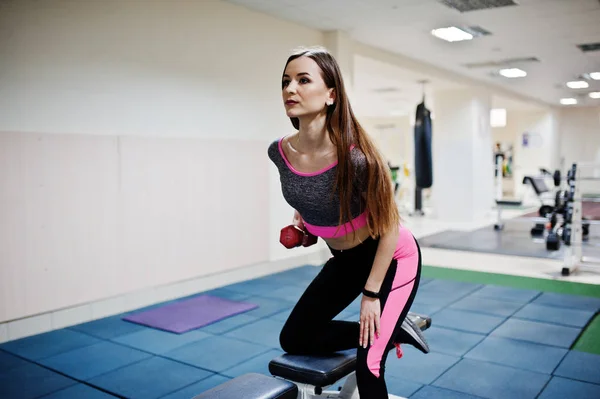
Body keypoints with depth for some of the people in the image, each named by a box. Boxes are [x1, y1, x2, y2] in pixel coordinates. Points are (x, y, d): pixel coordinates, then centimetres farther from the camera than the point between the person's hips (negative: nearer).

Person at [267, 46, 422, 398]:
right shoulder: (280, 152, -15)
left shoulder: (356, 156, -32)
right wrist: (302, 215, 1)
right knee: (294, 339, 11)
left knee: (369, 367, -12)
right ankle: (384, 329, 21)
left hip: (393, 257, -6)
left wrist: (371, 294, -16)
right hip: (346, 259, 6)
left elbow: (389, 226, -19)